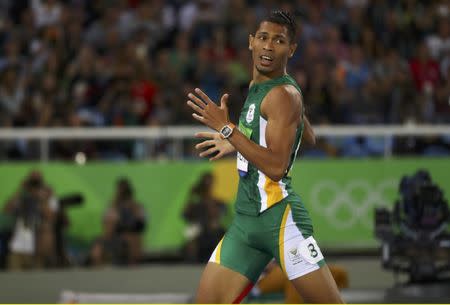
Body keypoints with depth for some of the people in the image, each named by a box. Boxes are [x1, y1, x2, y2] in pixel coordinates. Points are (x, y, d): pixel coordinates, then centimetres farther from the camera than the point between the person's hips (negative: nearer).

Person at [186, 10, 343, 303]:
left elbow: (276, 166, -22)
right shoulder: (256, 86, 14)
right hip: (245, 219, 9)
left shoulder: (284, 94, -13)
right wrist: (235, 145, 24)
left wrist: (226, 128, -22)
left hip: (280, 216, -9)